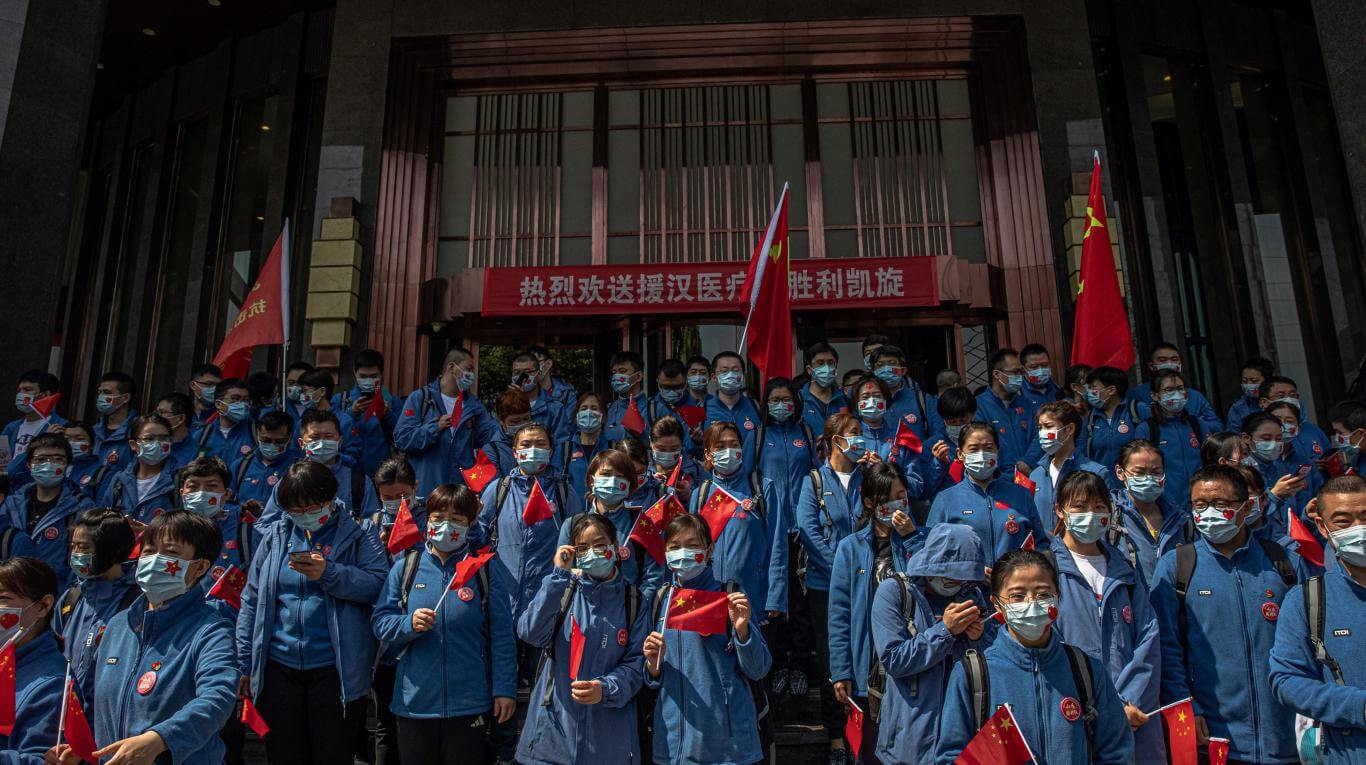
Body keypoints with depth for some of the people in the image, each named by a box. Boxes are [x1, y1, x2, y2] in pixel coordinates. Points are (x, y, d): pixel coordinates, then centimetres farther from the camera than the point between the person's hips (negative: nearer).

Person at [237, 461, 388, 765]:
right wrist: (246, 664, 6)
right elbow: (252, 601, 9)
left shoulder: (357, 534, -2)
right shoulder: (274, 535, 8)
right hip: (278, 666, 3)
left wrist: (329, 573, -24)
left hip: (335, 667, -3)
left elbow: (379, 585, -13)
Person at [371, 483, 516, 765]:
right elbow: (380, 622, 3)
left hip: (469, 705, -1)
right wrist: (409, 624, -17)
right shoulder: (405, 567, 1)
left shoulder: (484, 569, -3)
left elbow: (501, 635, -3)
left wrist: (505, 689, -5)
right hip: (414, 700, 2)